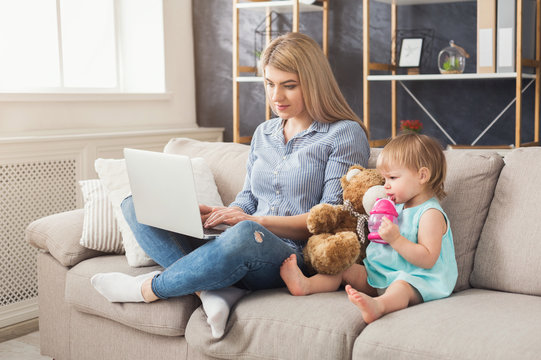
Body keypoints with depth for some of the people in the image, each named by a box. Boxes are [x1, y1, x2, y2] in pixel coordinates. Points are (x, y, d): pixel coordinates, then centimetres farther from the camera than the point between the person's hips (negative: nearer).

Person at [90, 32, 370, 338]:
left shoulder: (346, 134, 0)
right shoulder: (264, 133, 20)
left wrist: (258, 221, -18)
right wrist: (219, 214, -2)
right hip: (244, 254, 7)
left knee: (246, 235, -43)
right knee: (136, 206, -4)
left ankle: (148, 289, -16)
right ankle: (218, 288, -24)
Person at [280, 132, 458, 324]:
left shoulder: (431, 214, -12)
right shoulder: (399, 207, 16)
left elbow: (428, 260, -22)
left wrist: (396, 239, -27)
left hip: (416, 279, -10)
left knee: (400, 287, -41)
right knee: (345, 268, 2)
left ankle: (377, 306, -71)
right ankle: (306, 285, -17)